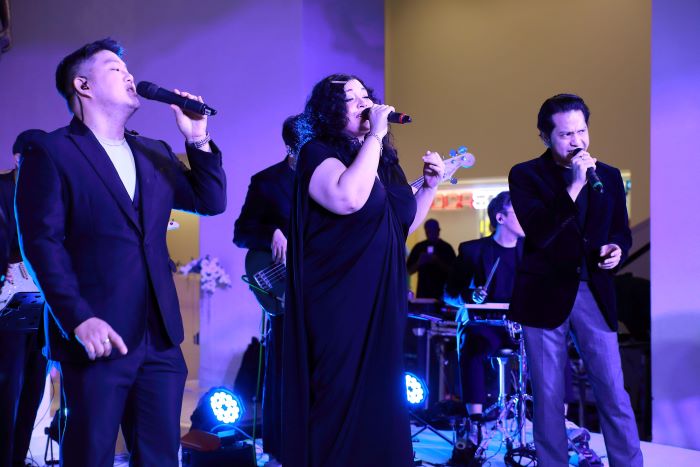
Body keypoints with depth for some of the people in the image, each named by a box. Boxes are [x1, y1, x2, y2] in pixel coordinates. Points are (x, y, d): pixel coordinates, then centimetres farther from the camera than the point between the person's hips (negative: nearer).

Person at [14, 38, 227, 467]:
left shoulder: (155, 154, 17)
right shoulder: (51, 152, -2)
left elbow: (212, 202, 15)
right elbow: (42, 241, -10)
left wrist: (197, 139, 4)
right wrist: (78, 319, -19)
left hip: (161, 338, 6)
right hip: (99, 338, -5)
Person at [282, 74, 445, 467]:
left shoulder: (386, 162, 13)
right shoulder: (318, 153, -9)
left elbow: (405, 225, 21)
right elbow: (349, 198, -30)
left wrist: (431, 185, 8)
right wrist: (375, 136, -22)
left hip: (384, 302, 8)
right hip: (338, 303, -7)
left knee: (380, 398, 14)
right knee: (340, 401, -2)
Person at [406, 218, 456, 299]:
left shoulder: (447, 248, 3)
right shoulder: (419, 247, 7)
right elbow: (409, 271, 6)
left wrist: (438, 262, -17)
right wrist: (419, 262, -13)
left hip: (442, 293, -1)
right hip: (423, 292, 1)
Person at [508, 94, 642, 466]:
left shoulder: (608, 176, 8)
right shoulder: (526, 175, -4)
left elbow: (621, 231, 17)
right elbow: (538, 234, -17)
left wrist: (616, 249, -7)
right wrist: (573, 186, -22)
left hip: (594, 294, 3)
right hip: (546, 295, -2)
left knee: (613, 393, 1)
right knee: (548, 398, 6)